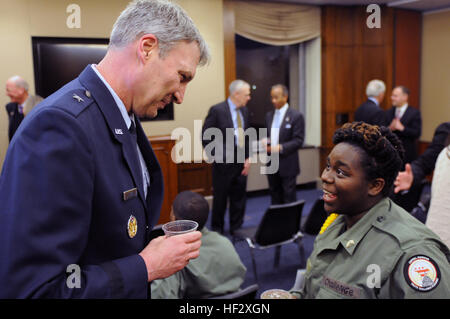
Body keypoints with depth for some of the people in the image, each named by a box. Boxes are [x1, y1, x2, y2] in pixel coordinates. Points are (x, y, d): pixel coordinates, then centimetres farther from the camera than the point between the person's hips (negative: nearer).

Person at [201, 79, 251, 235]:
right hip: (224, 163, -5)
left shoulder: (244, 111, 8)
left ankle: (236, 228, 26)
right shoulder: (217, 110, -11)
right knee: (220, 198, 7)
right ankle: (217, 230, 24)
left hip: (241, 164, 6)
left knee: (239, 198, 12)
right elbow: (205, 136, -9)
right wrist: (215, 156, -13)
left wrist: (248, 158, 7)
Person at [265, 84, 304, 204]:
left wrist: (280, 148, -22)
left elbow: (298, 140, -11)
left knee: (289, 199, 2)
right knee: (275, 197, 12)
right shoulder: (269, 115, 12)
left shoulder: (296, 116, -7)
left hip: (287, 165, -5)